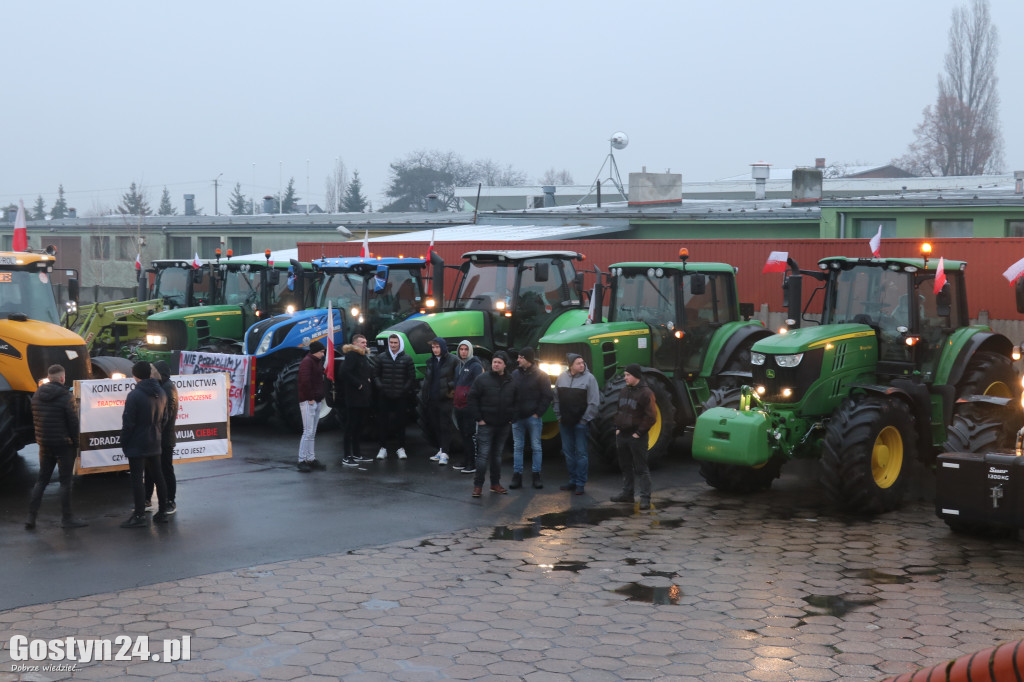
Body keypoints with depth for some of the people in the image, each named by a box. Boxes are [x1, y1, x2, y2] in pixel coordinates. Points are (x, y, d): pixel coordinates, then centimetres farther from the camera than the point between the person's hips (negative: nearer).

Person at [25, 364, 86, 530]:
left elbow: (35, 419, 11)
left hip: (44, 444, 6)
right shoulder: (65, 397, -14)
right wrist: (75, 442, -1)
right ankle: (66, 518, 5)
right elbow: (73, 421, -13)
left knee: (41, 480, 13)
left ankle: (31, 516, 9)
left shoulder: (37, 395, 5)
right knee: (65, 481, 2)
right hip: (64, 444, -6)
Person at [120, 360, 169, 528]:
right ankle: (162, 512, 18)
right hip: (155, 443, 7)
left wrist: (124, 443, -6)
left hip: (137, 444, -7)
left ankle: (140, 515, -5)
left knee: (137, 478, -3)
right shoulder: (161, 393, 6)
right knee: (158, 477, 14)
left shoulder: (134, 395, -17)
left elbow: (128, 423, -15)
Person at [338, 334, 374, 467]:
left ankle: (356, 455, 23)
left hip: (364, 399, 9)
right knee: (351, 427, -6)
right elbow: (344, 372, -22)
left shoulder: (364, 357, 19)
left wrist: (369, 380, 7)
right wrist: (358, 384, -18)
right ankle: (346, 457, -4)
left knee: (358, 427, 15)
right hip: (354, 398, -9)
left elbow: (369, 374, 29)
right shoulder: (351, 355, -10)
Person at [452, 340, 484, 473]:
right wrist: (453, 401, 18)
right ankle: (465, 461, 21)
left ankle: (473, 464, -6)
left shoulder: (475, 366, -7)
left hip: (469, 406, -8)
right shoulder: (458, 367, 18)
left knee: (471, 435, -8)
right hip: (458, 406, 8)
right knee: (463, 435, 13)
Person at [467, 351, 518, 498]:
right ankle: (478, 485, -2)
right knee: (483, 455, -7)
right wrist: (478, 418, -10)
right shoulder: (482, 379, -6)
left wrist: (512, 418, 3)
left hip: (504, 425, 4)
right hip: (486, 425, -4)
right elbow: (472, 400, -6)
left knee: (497, 455, 13)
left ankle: (495, 484, 22)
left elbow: (517, 401, 14)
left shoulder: (512, 381, 6)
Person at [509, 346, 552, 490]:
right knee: (517, 447, 5)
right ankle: (517, 475, 9)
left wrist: (538, 413, -11)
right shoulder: (515, 374, 8)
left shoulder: (540, 375, -4)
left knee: (536, 447, 3)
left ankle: (536, 476, 9)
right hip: (517, 418, 4)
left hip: (533, 417, -4)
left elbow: (547, 396, -5)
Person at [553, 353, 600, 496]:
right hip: (565, 422, 5)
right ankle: (573, 480, 22)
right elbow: (556, 398, 14)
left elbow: (594, 402, -9)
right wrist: (559, 415, 8)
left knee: (581, 453, -1)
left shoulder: (589, 378, -7)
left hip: (581, 422, -5)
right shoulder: (562, 377, 5)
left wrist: (585, 419, -10)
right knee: (568, 452, 11)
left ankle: (580, 483, 5)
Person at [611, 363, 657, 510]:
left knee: (640, 468, -5)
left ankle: (645, 498, -4)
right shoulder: (624, 391, 12)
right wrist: (617, 428, 9)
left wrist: (639, 432, -14)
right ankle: (627, 493, 26)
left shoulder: (645, 393, -11)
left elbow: (651, 417, -14)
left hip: (636, 437, -8)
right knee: (625, 466, 15)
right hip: (622, 435, 8)